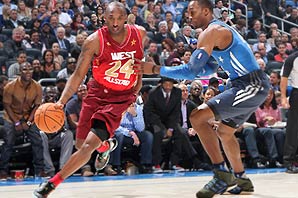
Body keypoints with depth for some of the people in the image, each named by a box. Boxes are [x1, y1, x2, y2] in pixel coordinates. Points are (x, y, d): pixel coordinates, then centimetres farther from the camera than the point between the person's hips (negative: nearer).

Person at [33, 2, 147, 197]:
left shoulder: (140, 34, -8)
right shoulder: (95, 40, -15)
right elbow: (78, 74, -12)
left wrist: (136, 92, 14)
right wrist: (62, 101, -24)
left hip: (120, 98, -1)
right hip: (97, 94, 1)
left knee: (89, 146, -15)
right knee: (81, 144, 11)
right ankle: (107, 146, 47)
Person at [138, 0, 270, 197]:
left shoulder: (211, 32, -13)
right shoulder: (221, 29, 19)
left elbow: (191, 71, -19)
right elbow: (209, 68, 29)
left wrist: (156, 69, -13)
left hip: (251, 86, -11)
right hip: (254, 86, 11)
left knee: (198, 117, -17)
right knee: (224, 131, 24)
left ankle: (223, 175, -15)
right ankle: (242, 180, 35)